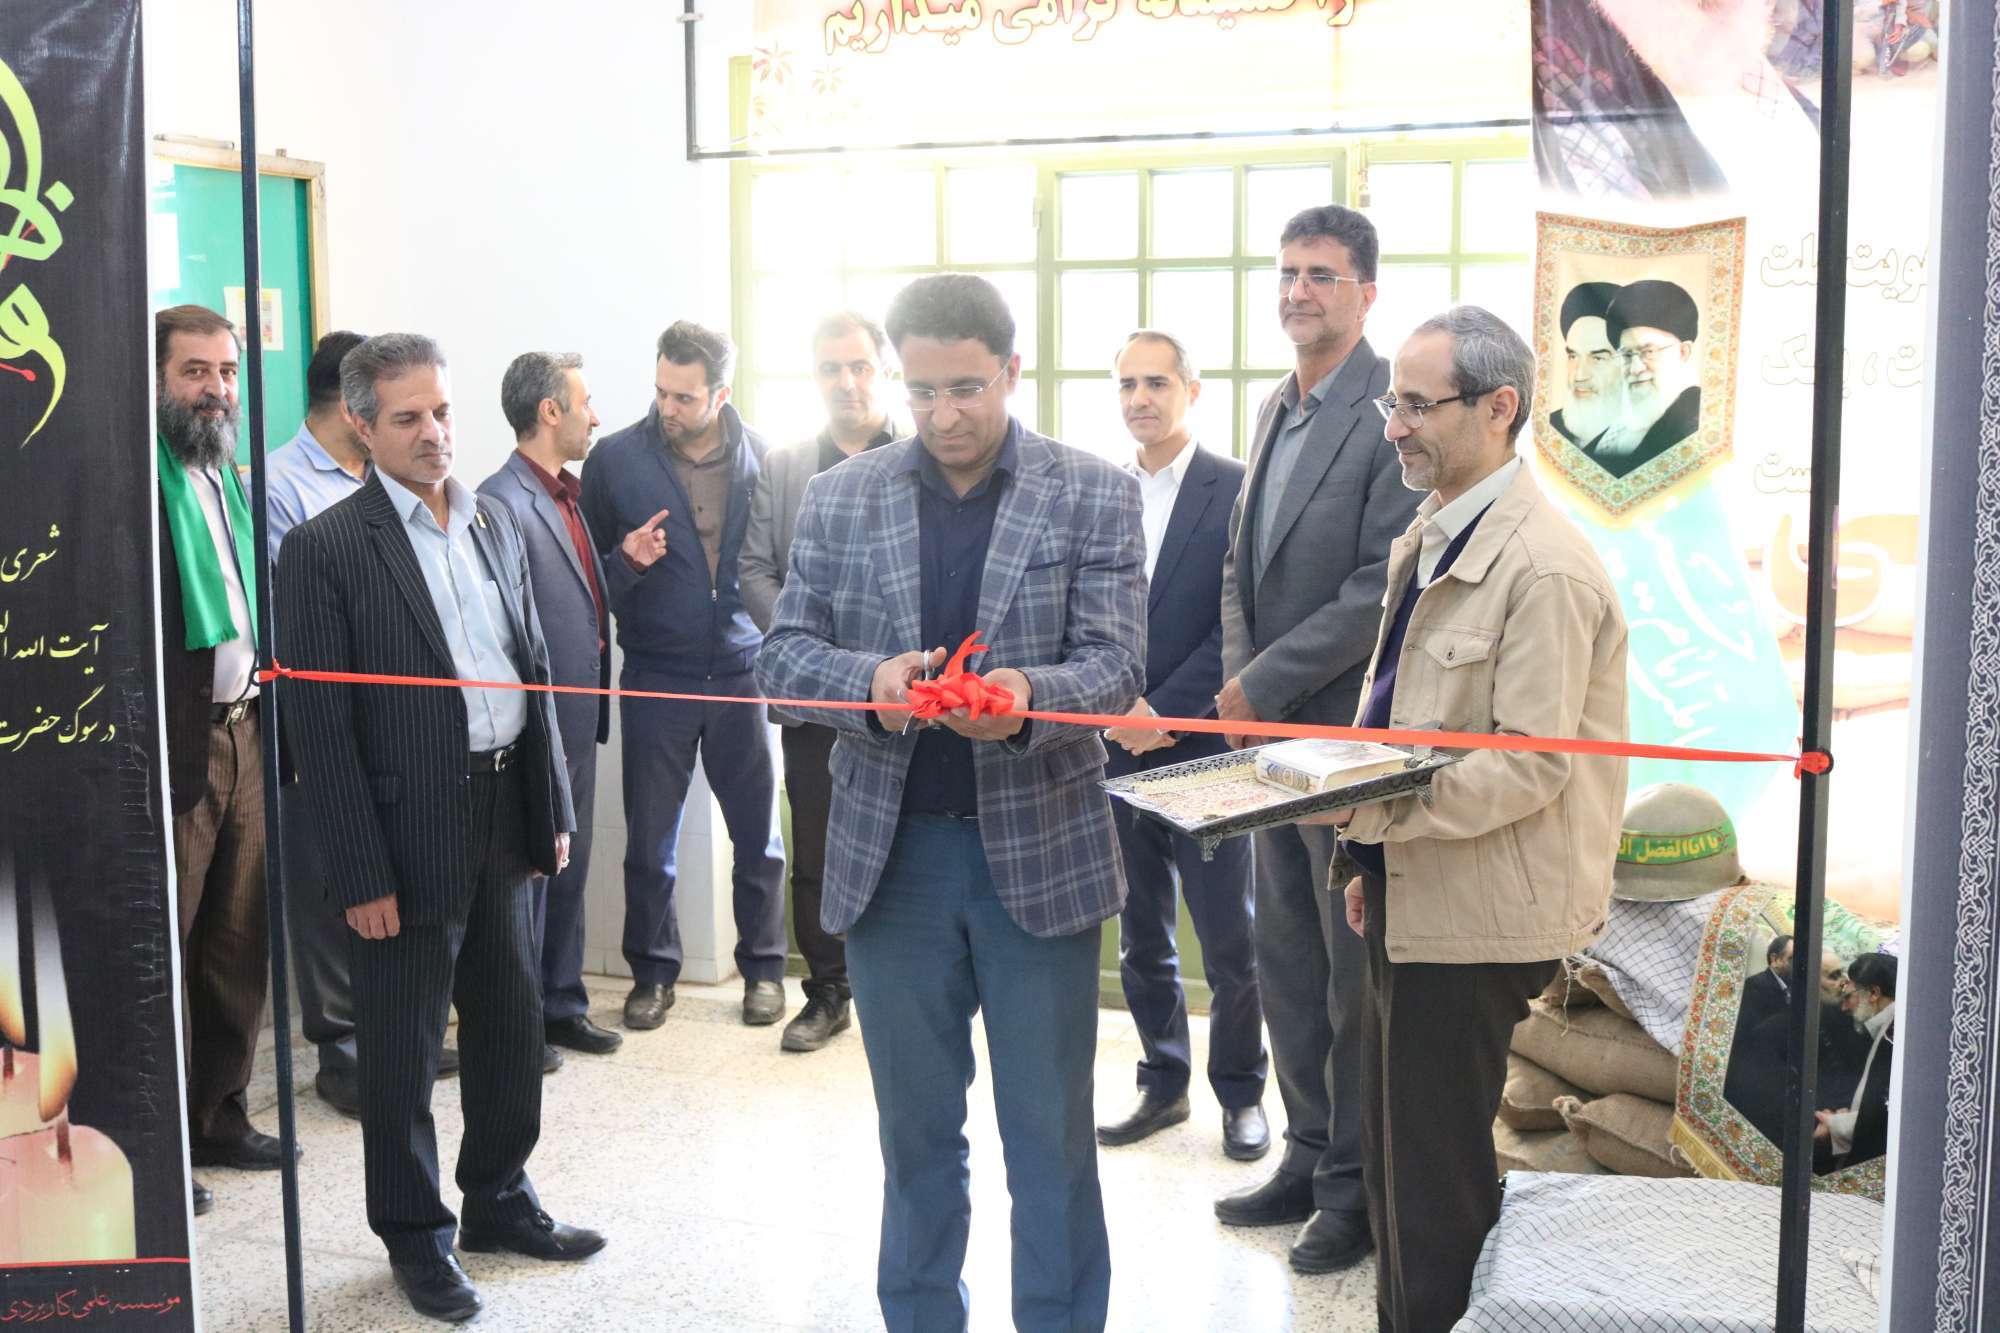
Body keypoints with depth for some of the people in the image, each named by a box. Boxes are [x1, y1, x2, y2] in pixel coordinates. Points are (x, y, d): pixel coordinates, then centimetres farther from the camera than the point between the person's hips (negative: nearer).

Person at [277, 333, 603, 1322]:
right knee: (403, 1047, 8)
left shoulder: (495, 523, 9)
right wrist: (361, 873, -13)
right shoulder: (325, 549, -10)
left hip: (505, 814, 6)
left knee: (510, 1021, 17)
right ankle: (415, 1238, 26)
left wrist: (552, 808, 10)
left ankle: (500, 1200, 36)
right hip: (410, 831, -6)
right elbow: (320, 724, -11)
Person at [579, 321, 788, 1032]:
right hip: (657, 675, 0)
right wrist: (626, 563, -16)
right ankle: (653, 970, 24)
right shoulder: (615, 460, -2)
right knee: (649, 840, 6)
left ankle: (764, 966, 25)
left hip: (743, 672, 0)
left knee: (759, 836, 8)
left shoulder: (762, 456, 0)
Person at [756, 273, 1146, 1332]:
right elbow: (782, 653, 2)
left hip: (1038, 849, -2)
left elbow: (1116, 664, -7)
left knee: (1051, 1135, 7)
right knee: (915, 1128, 15)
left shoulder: (1096, 495, -1)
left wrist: (1026, 694, -29)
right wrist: (871, 677, -19)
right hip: (890, 851, 2)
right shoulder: (838, 499, 5)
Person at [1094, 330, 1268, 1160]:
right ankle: (1163, 1085, 26)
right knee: (1140, 937, 13)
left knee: (1229, 938, 4)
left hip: (1205, 748, -4)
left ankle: (1241, 1093, 21)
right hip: (1118, 747, 4)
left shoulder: (1239, 491, -5)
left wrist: (1162, 711, -14)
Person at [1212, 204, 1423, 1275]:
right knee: (1286, 963, 17)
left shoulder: (1393, 413, -14)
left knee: (1357, 972, 4)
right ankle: (1309, 1156, 32)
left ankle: (1357, 1187, 18)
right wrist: (1237, 682, 2)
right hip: (1272, 734, 8)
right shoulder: (1276, 412, 13)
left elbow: (1380, 591, -20)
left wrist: (1263, 684, -15)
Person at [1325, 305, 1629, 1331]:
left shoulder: (1545, 568, -19)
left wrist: (1369, 812, -26)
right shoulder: (1425, 541, 11)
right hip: (1411, 895, 10)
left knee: (1436, 1179, 1)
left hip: (1475, 916, -9)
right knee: (1395, 1158, 19)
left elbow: (1527, 765, -22)